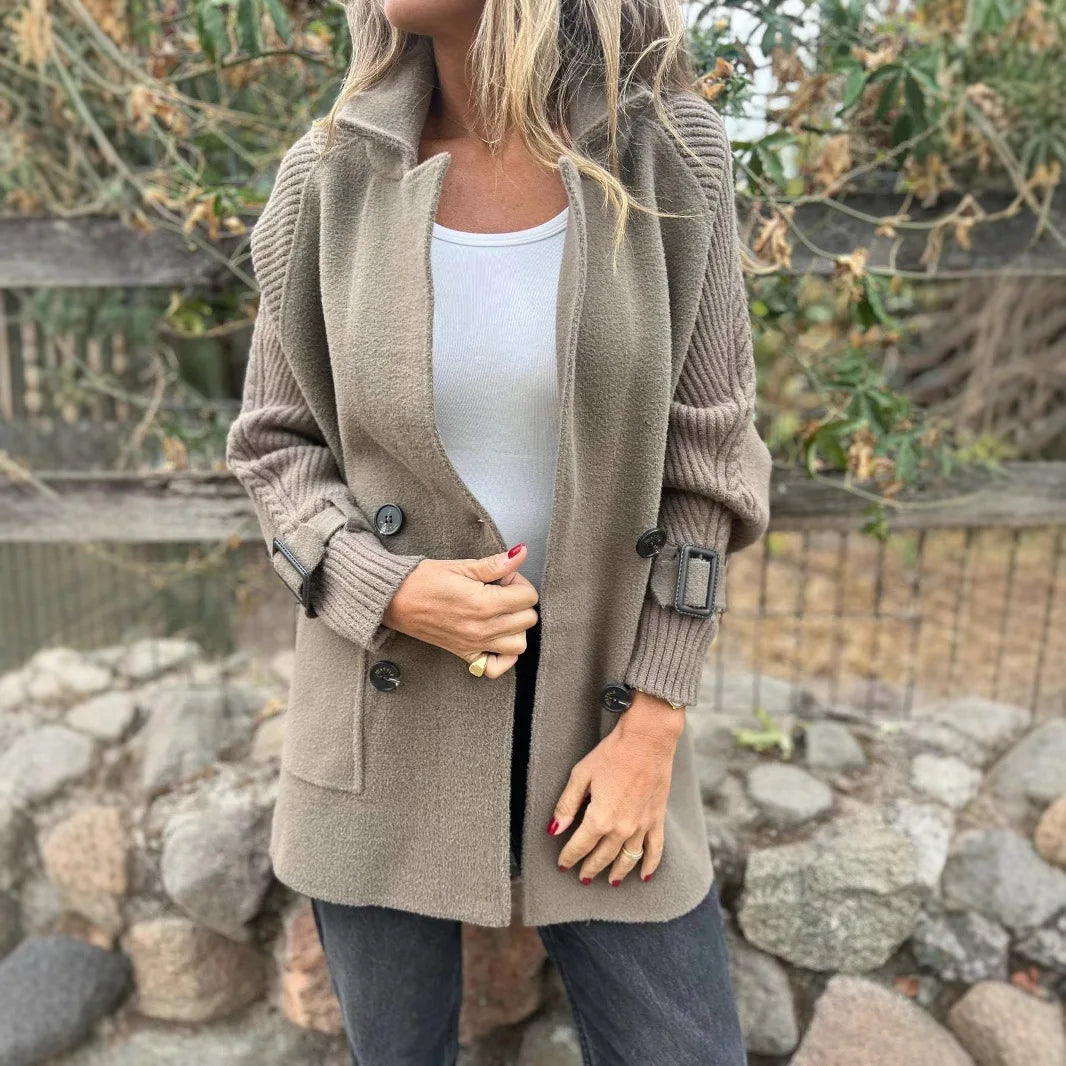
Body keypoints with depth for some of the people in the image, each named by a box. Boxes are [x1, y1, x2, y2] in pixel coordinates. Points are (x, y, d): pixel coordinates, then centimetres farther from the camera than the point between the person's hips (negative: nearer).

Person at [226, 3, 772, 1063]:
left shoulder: (671, 153, -6)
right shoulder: (330, 179, -5)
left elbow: (702, 456, -4)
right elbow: (276, 446, 3)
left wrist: (652, 726, -9)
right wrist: (387, 593, -17)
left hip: (595, 706, 0)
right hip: (385, 708, 1)